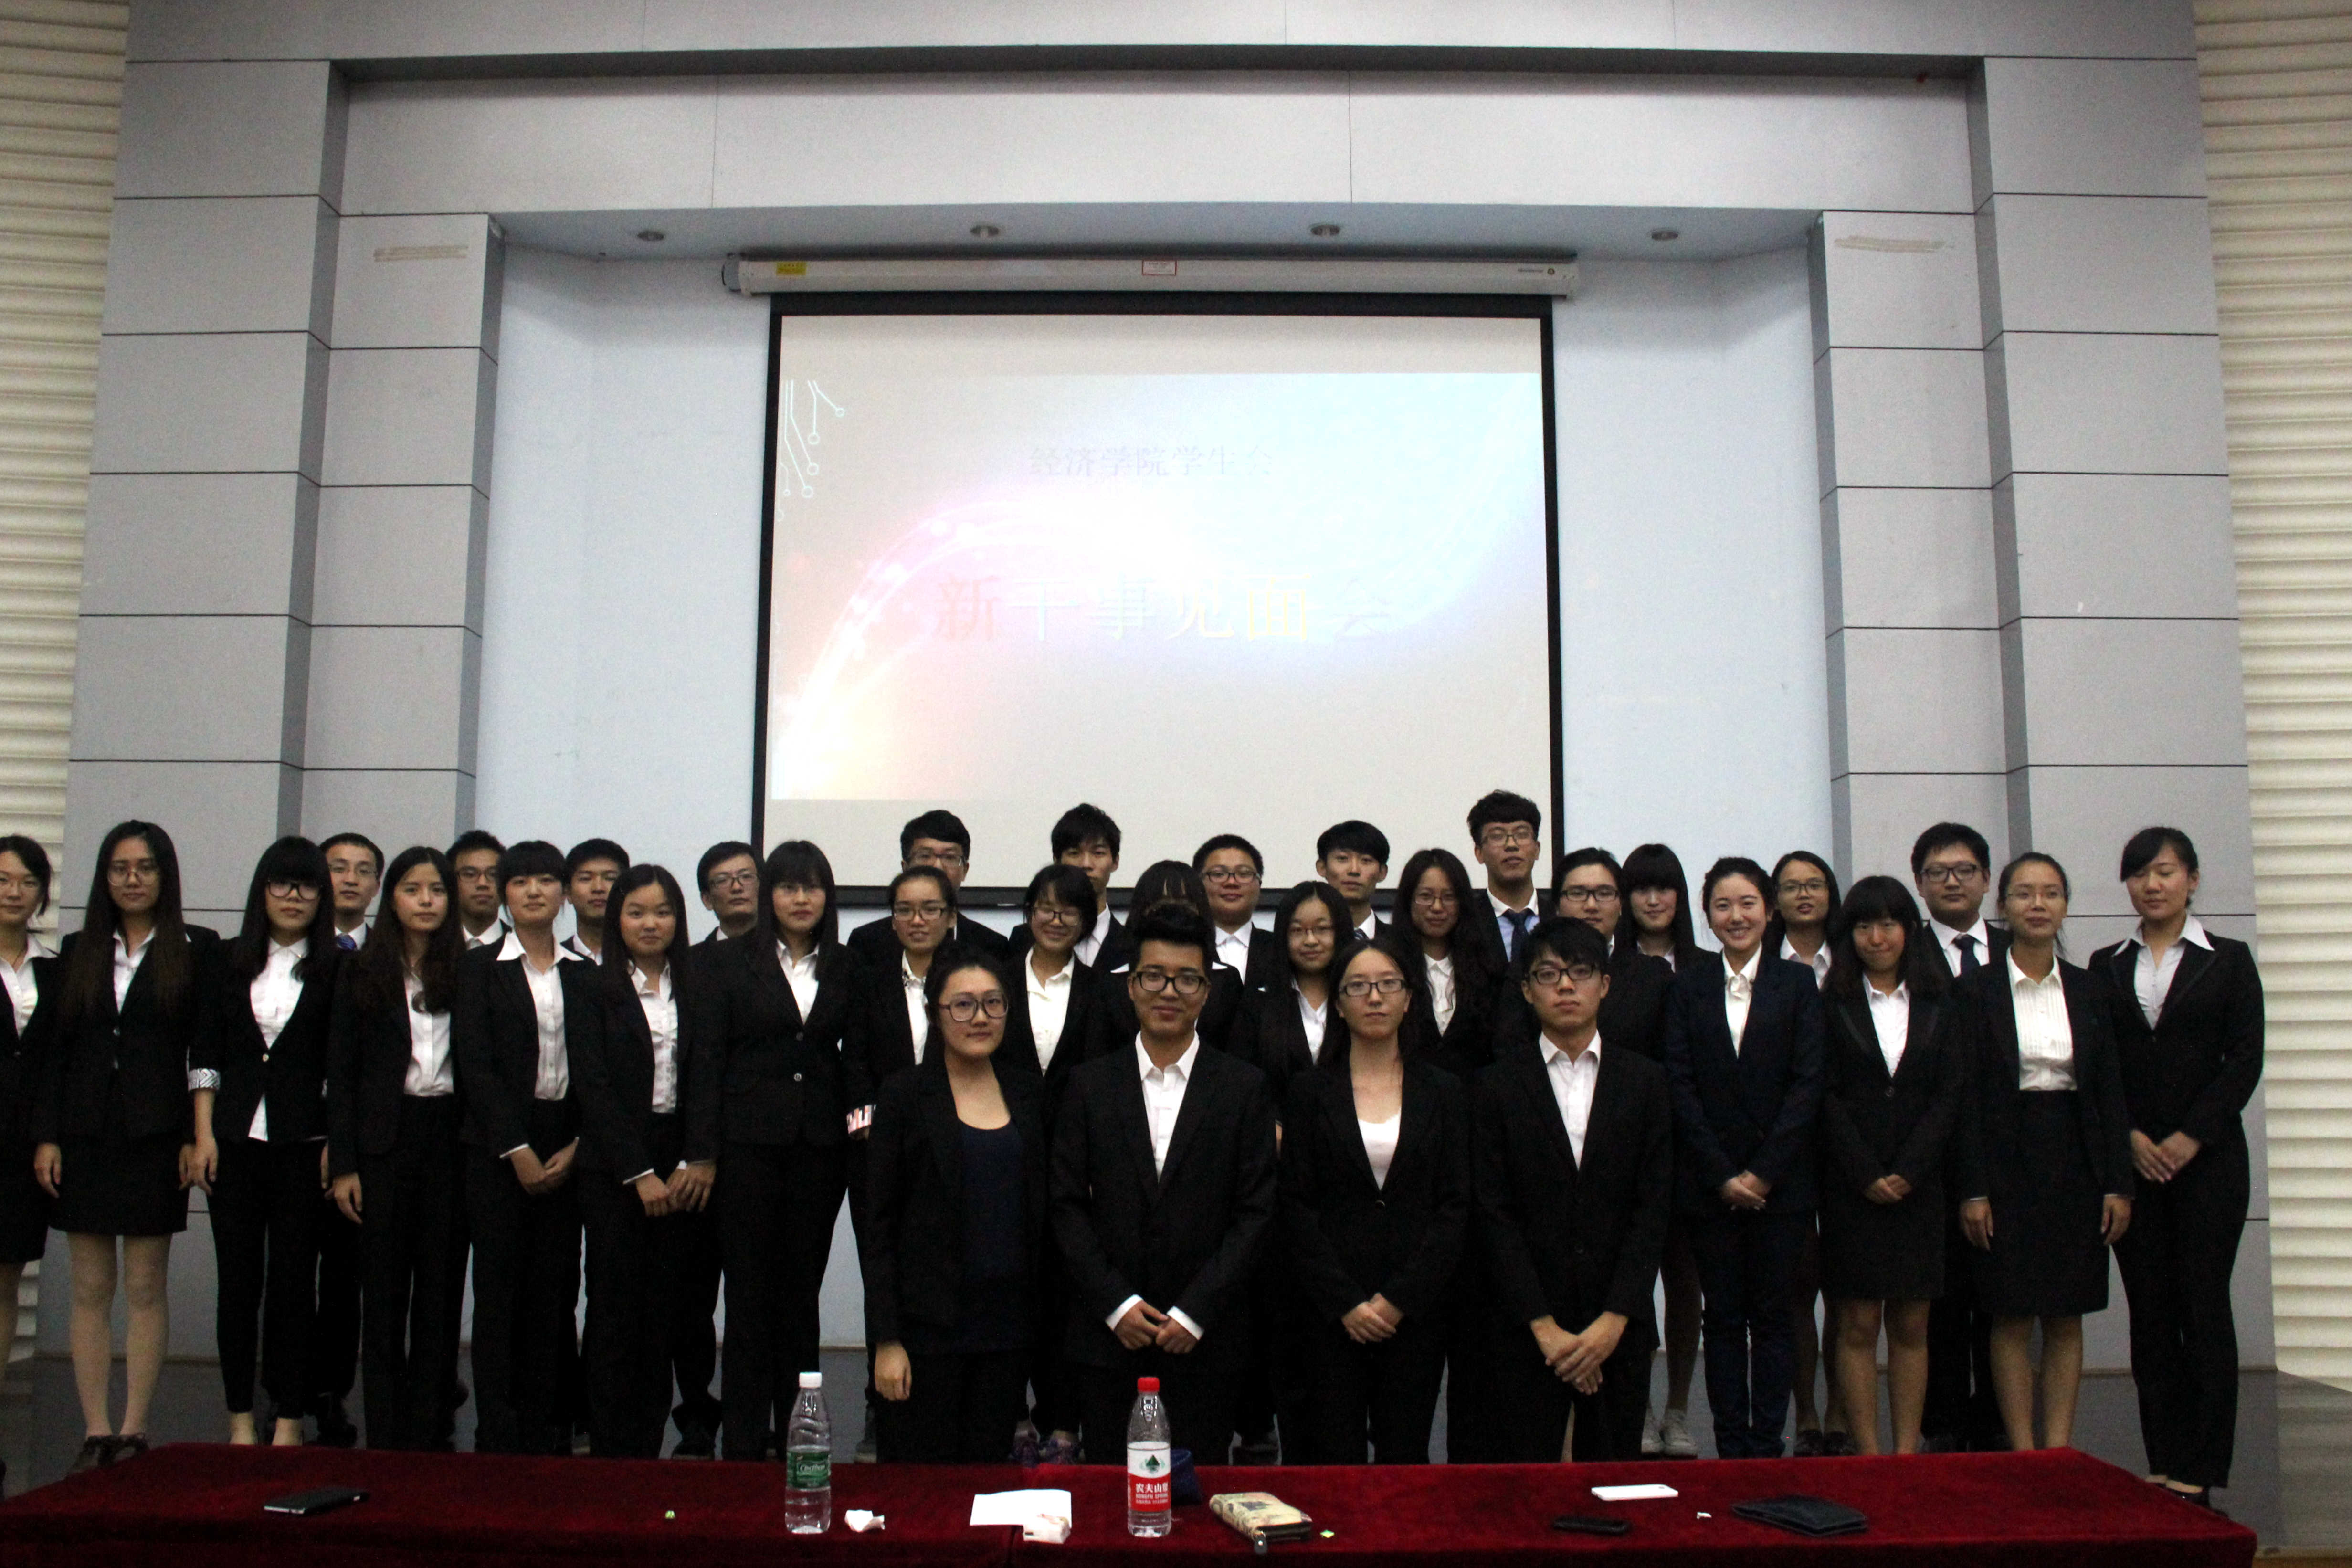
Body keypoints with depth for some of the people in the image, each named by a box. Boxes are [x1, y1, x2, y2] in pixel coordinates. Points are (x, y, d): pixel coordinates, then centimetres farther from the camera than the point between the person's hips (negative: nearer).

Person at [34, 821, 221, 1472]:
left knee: (146, 1289, 2)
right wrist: (46, 1137, 1)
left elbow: (207, 1051, -1)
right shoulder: (78, 952, 11)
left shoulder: (197, 950, 1)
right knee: (91, 1290, 5)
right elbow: (54, 1049, 8)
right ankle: (96, 1431, 11)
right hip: (85, 1137, 3)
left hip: (155, 1137, -3)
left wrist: (196, 1137, -7)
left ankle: (134, 1430, 9)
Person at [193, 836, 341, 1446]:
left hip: (304, 1143, -2)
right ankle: (241, 1418, 16)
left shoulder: (338, 970, 0)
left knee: (294, 1280, 3)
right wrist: (204, 1135, 1)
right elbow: (206, 1053, 8)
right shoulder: (231, 961, 8)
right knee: (237, 1279, 6)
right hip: (235, 1138, 2)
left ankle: (289, 1419, 12)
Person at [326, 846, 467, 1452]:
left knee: (440, 1288, 4)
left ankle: (429, 1436, 12)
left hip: (450, 1136, 0)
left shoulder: (468, 974, 4)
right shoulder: (362, 972, 4)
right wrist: (342, 1164, -4)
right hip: (384, 1140, 0)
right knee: (384, 1290, 4)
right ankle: (384, 1435, 11)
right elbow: (341, 1073, 2)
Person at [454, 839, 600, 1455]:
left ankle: (547, 1433, 10)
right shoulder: (480, 968, 2)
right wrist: (519, 1152, -11)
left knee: (556, 1290, 3)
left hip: (567, 1149, 3)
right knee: (499, 1289, -1)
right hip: (499, 1146, -2)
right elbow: (475, 1065, -5)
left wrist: (576, 1147, -6)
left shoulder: (585, 975, 11)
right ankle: (498, 1437, 5)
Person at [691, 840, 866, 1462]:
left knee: (801, 1288, 8)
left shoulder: (845, 969, 10)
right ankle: (745, 1440, 8)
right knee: (750, 1290, 1)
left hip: (818, 1145, 3)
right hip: (748, 1144, -3)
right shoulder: (728, 962, 2)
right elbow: (706, 1058, -2)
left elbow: (856, 1056, 13)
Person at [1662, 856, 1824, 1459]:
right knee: (1724, 1318, 5)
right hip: (1708, 1180, 0)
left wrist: (1764, 1172, -10)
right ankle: (1731, 1449, 11)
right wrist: (1722, 1175, -8)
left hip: (1780, 1180, 0)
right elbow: (1679, 1086, 0)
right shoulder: (1687, 986, 5)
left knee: (1773, 1315, 3)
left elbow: (1808, 1084, -2)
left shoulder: (1797, 984, 5)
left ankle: (1766, 1446, 11)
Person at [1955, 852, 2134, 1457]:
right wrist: (1973, 1189, -10)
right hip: (2008, 1164, -3)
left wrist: (2118, 1184, 0)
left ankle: (2060, 1449, 15)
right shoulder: (1978, 990, -3)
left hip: (2075, 1165, 3)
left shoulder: (2088, 992, 7)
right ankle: (2022, 1453, 9)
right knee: (2012, 1317, 1)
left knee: (2066, 1316, 7)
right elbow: (1967, 1096, -6)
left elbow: (2110, 1093, 7)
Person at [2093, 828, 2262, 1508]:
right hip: (2131, 1157, 2)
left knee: (2204, 1305, -3)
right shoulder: (2106, 966, 10)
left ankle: (2201, 1470, 3)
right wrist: (2130, 1138, -7)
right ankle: (2165, 1463, 10)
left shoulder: (2228, 961, 4)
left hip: (2207, 1153, -2)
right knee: (2150, 1311, 4)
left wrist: (2190, 1139, -10)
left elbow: (2245, 1060, -2)